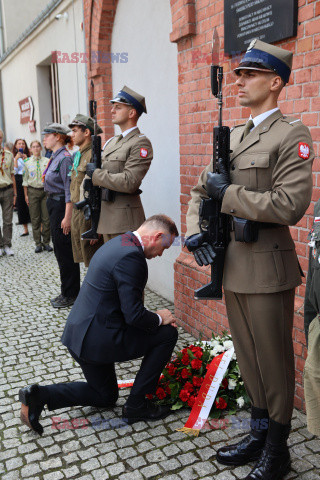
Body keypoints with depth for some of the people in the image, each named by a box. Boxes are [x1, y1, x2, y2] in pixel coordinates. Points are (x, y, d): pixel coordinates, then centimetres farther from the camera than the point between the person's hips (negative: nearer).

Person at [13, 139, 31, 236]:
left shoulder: (29, 156, 8)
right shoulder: (13, 157, 5)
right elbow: (14, 171, -6)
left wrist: (26, 159, -9)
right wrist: (16, 159, -11)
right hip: (18, 181, 0)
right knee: (21, 204, 4)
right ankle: (25, 229, 13)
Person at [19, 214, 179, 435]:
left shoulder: (118, 243, 11)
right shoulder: (131, 256, -21)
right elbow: (134, 315, -23)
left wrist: (152, 317, 14)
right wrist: (159, 319, -3)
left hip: (80, 334, 10)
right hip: (100, 339, -10)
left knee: (106, 396, 25)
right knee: (168, 333, 1)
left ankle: (39, 395, 11)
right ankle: (136, 404, 8)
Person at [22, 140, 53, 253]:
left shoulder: (47, 161, 2)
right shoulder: (27, 163, 5)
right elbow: (25, 180, 7)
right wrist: (26, 195, 3)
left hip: (45, 190, 0)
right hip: (33, 191, 1)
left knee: (46, 218, 2)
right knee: (35, 219, 3)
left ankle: (46, 242, 14)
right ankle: (38, 243, 11)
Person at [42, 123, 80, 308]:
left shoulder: (65, 158, -16)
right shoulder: (55, 158, 14)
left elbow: (69, 190, -21)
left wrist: (67, 217, -23)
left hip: (62, 206, -10)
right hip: (53, 205, 10)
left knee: (65, 253, -2)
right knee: (61, 251, 14)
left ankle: (71, 295, 9)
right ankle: (68, 292, 24)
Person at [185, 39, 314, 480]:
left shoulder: (292, 135, -9)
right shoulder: (234, 137, 14)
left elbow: (290, 205, -21)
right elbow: (201, 191, 17)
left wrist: (228, 193, -16)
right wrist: (195, 232, 0)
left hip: (267, 270, -7)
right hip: (233, 268, 8)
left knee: (274, 362, 8)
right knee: (248, 358, 19)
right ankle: (258, 435, 38)